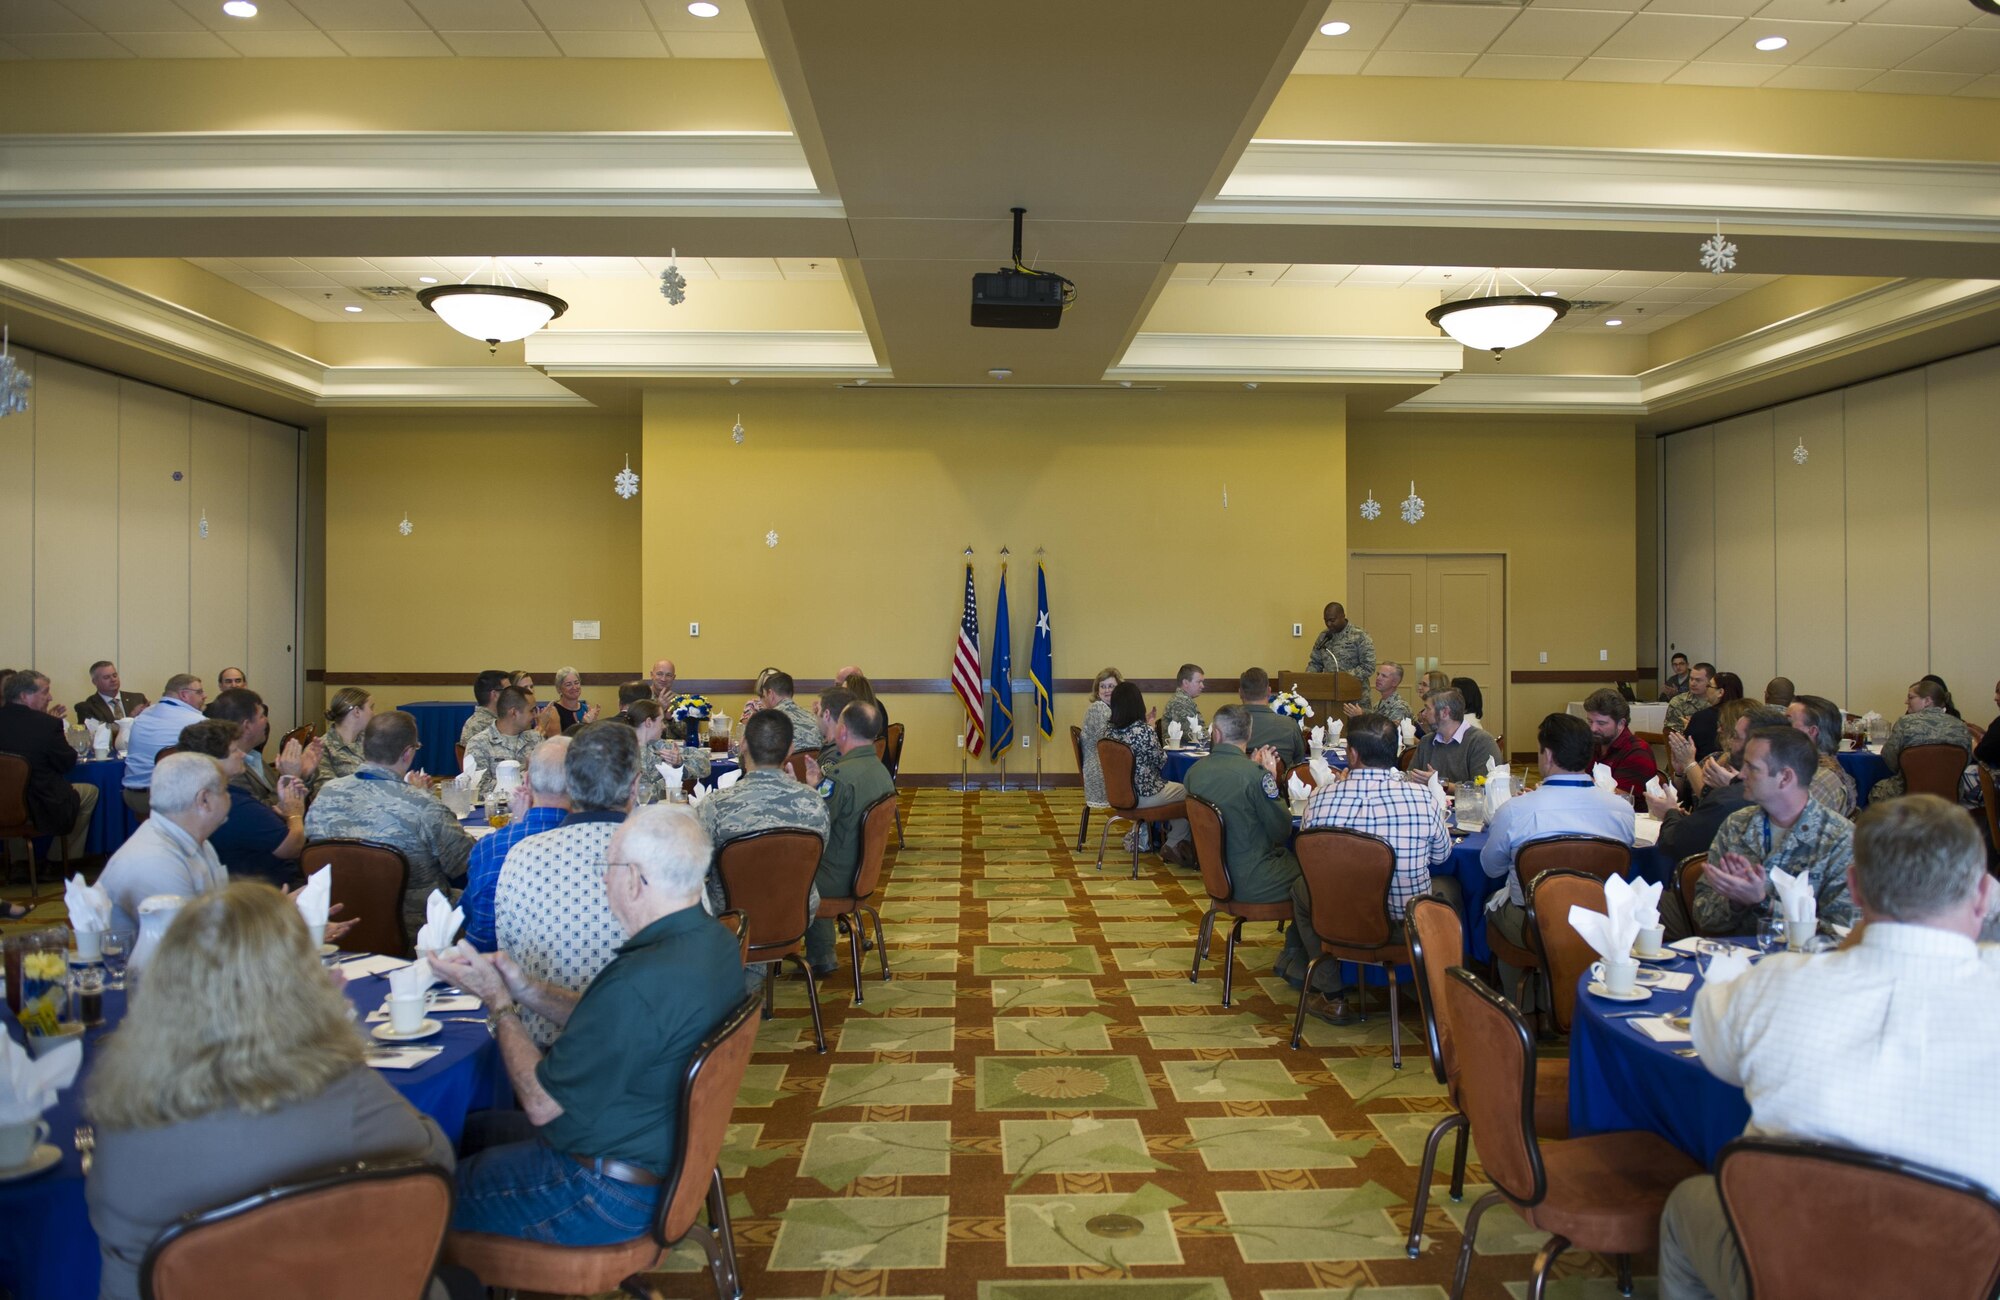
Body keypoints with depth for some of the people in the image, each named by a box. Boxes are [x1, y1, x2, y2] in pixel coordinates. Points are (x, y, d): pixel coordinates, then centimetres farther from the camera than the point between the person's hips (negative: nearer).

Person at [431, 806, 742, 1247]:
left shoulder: (640, 981, -34)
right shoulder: (713, 942, -4)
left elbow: (541, 1104, -22)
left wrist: (498, 1001, -10)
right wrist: (525, 988, 1)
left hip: (604, 1193, -9)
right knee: (473, 1127, 25)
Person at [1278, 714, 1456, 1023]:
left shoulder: (1321, 796, -13)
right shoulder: (1423, 798, -14)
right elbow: (1441, 856, 6)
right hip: (1409, 929, 0)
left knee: (1302, 885, 32)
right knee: (1450, 885, 30)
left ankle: (1331, 996, 33)